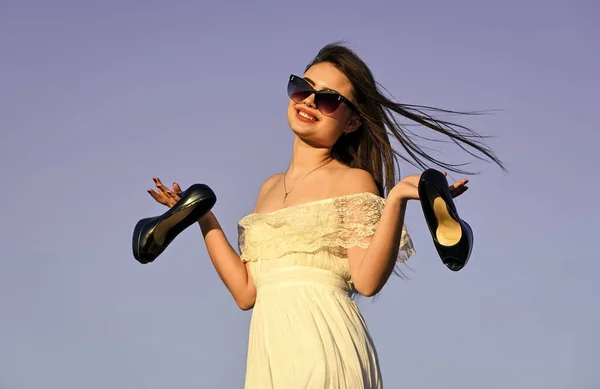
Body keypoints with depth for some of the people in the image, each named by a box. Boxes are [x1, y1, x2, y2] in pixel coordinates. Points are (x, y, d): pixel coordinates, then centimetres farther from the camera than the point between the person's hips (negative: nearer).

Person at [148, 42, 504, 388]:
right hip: (270, 347, 5)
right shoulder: (270, 188, 19)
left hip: (324, 346, -5)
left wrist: (396, 199, -21)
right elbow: (246, 292, 13)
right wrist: (203, 217, 18)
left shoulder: (353, 181, 2)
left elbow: (367, 280, -12)